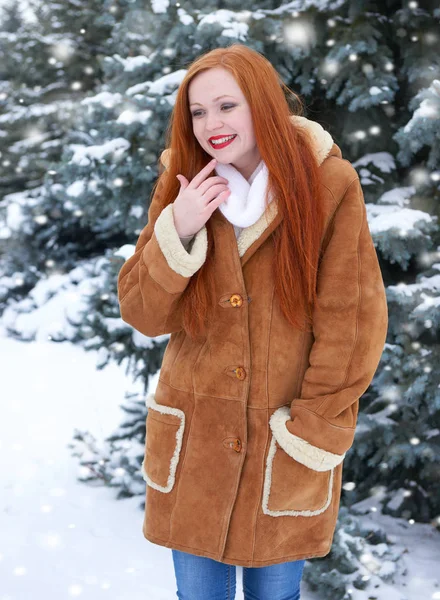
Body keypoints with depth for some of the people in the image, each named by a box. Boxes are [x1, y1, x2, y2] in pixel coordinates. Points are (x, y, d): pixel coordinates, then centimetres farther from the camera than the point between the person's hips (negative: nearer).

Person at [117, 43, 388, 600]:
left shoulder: (330, 185, -11)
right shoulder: (182, 186, -1)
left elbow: (353, 320, -9)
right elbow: (141, 314, -4)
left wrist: (314, 426, -10)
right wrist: (178, 233, -19)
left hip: (284, 446, -2)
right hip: (195, 440, 3)